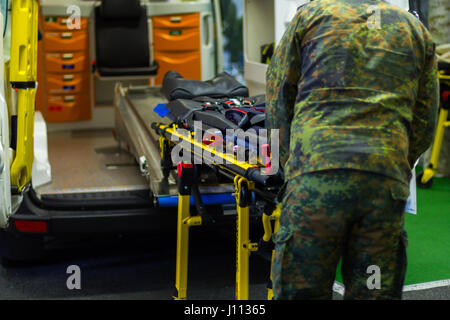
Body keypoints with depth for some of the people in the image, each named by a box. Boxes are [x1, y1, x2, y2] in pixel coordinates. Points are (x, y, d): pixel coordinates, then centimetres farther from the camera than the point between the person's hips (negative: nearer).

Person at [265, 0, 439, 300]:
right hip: (388, 180, 3)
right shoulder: (416, 28, 22)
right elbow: (425, 121, 20)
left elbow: (278, 101, 14)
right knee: (374, 292, 9)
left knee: (302, 290, 3)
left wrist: (291, 164, 21)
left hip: (317, 171, -2)